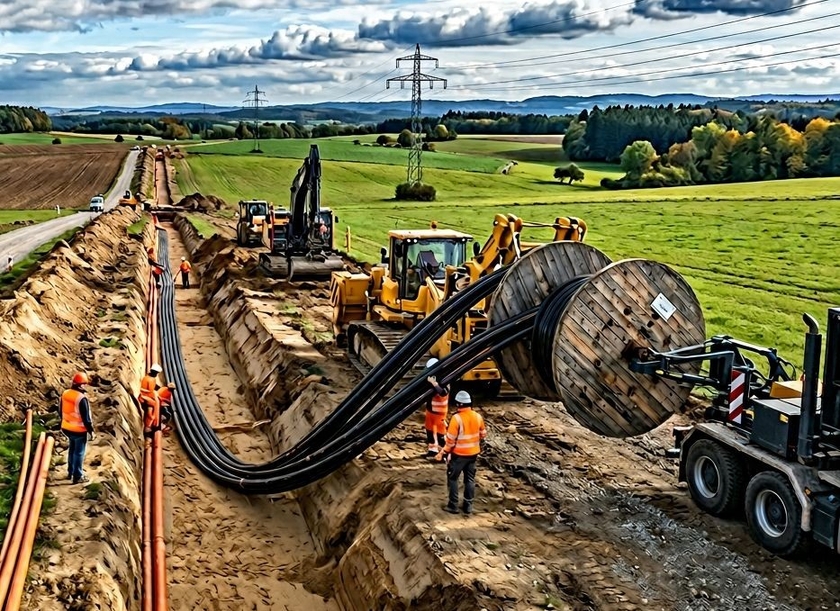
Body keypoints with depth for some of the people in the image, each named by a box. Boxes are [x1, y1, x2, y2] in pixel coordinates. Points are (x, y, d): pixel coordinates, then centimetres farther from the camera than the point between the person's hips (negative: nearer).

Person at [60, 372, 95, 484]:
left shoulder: (65, 394, -2)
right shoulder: (82, 398, -26)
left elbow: (62, 412, 11)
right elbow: (86, 418, -22)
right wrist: (91, 431, -12)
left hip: (67, 428, 7)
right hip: (79, 430, -7)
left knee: (72, 450, 24)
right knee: (79, 453, 6)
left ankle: (70, 472, 36)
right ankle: (78, 477, 14)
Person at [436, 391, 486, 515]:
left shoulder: (457, 418, -21)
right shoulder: (478, 416, -3)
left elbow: (451, 439, -18)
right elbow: (483, 434, 9)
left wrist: (443, 452, -7)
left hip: (459, 454, -5)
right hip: (473, 453, 5)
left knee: (453, 478, 10)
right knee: (470, 479, 15)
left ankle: (453, 505, 13)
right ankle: (468, 505, 20)